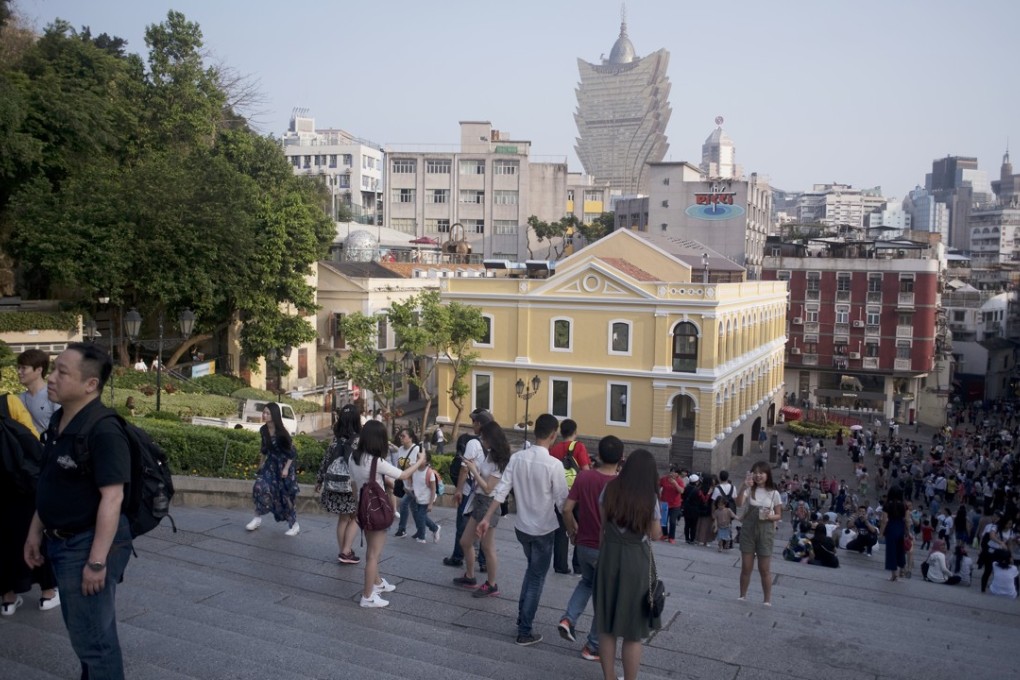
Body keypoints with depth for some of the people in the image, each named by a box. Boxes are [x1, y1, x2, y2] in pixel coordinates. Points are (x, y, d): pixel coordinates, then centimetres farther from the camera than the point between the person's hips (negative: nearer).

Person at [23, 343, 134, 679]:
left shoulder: (103, 431, -23)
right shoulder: (59, 422, 6)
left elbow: (112, 498, -25)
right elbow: (49, 487, 16)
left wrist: (97, 560, -25)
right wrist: (36, 532, 17)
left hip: (88, 544, -9)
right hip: (61, 542, 9)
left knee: (94, 637, 5)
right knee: (83, 630, 23)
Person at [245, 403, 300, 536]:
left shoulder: (281, 432, -22)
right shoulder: (263, 430, -5)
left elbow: (292, 452, -15)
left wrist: (286, 469, -17)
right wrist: (262, 462, 19)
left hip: (283, 464, -5)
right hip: (271, 463, 5)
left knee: (285, 495, 1)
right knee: (260, 486, -15)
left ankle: (295, 525, 16)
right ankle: (258, 518, 0)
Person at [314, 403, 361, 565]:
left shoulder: (335, 439, 0)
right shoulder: (359, 440, -13)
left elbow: (326, 461, 4)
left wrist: (319, 481, 15)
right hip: (354, 487, -4)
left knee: (342, 519, 16)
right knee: (354, 518, 12)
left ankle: (344, 552, 23)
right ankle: (346, 552, 6)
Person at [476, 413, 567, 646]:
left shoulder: (517, 458, -6)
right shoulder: (554, 465, -21)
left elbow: (501, 491, -6)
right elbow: (562, 502, -15)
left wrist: (486, 518, 0)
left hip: (522, 526, 5)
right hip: (544, 530, -5)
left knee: (532, 570, 27)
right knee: (537, 579, 8)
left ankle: (522, 617, 31)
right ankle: (525, 632, 15)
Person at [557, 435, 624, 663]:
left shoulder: (583, 477, -8)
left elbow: (567, 509, -7)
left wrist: (572, 531, 9)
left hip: (583, 545, 4)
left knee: (587, 582, 30)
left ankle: (568, 619, 11)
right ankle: (593, 647, 21)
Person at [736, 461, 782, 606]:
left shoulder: (773, 493, 0)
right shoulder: (749, 490, -3)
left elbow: (779, 515, 6)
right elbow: (739, 503, -22)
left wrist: (770, 516, -17)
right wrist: (743, 486, -36)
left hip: (765, 532, 0)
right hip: (748, 530, 0)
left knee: (764, 569, 3)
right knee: (746, 567, 7)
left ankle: (767, 600, 15)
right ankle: (742, 596, 22)